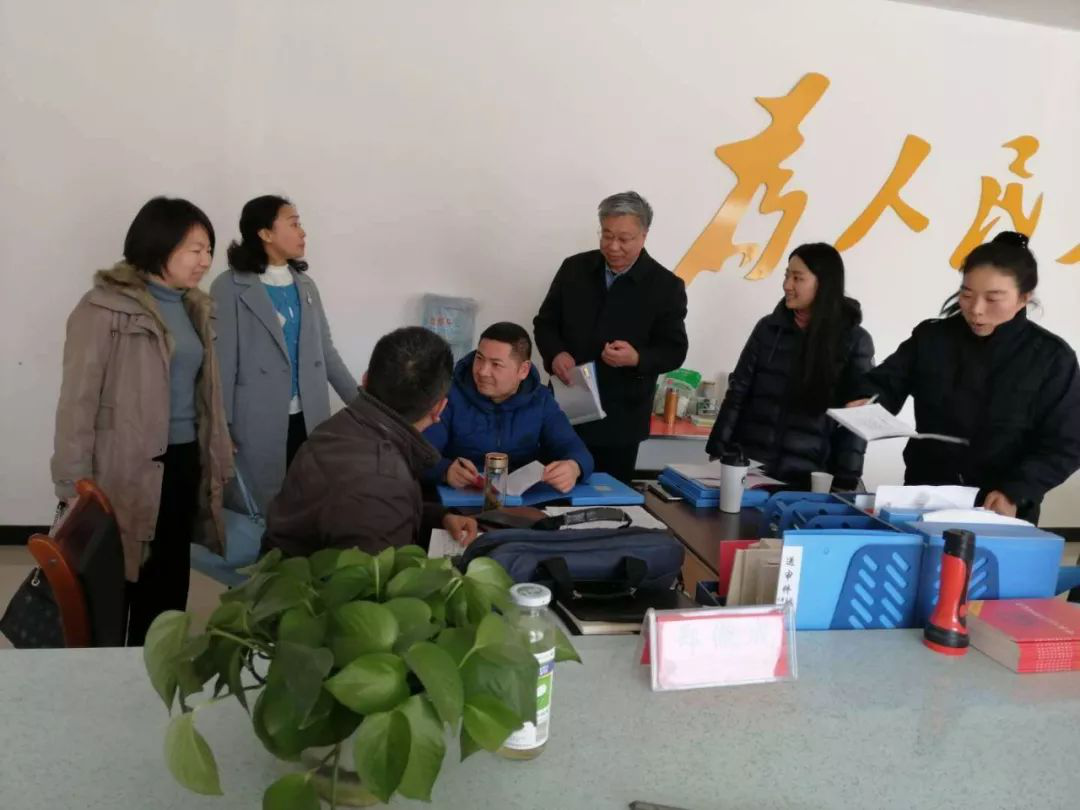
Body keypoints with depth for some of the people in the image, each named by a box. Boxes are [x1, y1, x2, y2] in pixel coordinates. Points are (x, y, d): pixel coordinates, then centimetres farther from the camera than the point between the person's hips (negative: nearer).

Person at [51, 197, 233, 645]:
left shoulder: (193, 307, 11)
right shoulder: (106, 307, -11)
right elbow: (78, 402, -10)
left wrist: (217, 459, 13)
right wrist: (75, 489, -10)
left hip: (183, 463, 7)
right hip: (128, 470, -6)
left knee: (169, 588, 14)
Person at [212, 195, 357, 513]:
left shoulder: (306, 285, 11)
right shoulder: (230, 287, -5)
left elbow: (326, 352, 14)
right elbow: (223, 364, -6)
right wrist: (221, 429, -7)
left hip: (308, 420, 5)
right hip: (257, 424, -4)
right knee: (258, 512, 3)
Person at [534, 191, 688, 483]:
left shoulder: (666, 286, -5)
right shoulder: (574, 268, 3)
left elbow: (674, 351, -3)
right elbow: (545, 322, 8)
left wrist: (637, 359, -24)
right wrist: (555, 353, -14)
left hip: (620, 422, -2)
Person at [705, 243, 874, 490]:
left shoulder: (855, 340, -3)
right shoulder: (768, 327, 4)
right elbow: (739, 391, 6)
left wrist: (844, 483, -8)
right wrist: (717, 451, 1)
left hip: (808, 477, -2)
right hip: (748, 465, 2)